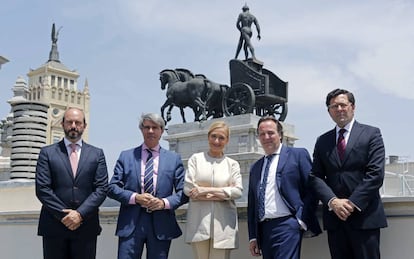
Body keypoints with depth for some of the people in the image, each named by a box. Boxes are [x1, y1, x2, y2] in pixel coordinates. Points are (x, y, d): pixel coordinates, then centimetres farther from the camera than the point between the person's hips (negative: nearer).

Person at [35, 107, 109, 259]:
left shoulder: (97, 154, 9)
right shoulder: (47, 153, 6)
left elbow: (101, 188, 1)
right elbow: (42, 188, -2)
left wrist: (80, 214, -11)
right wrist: (63, 214, -10)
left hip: (86, 227, 1)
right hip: (54, 227, 0)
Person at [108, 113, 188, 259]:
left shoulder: (174, 159, 9)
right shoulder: (126, 156, 9)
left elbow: (184, 192, 6)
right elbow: (112, 188, 4)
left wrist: (165, 202, -12)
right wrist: (135, 197, -11)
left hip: (161, 225, 1)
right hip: (130, 224, 0)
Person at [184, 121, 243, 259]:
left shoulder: (232, 164, 10)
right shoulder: (196, 158, 8)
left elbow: (238, 190, -2)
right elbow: (188, 188, -2)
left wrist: (204, 190, -9)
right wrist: (221, 193, -6)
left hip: (223, 224, 0)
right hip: (199, 223, 0)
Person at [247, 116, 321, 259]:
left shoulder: (298, 155, 3)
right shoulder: (255, 168, 19)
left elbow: (312, 189, -2)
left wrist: (303, 220, -9)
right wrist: (253, 236, 13)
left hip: (287, 225, -6)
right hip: (263, 229, 6)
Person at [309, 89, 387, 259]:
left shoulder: (371, 134, 4)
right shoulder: (322, 141, 14)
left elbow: (376, 173, -6)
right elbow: (316, 176, 7)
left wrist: (353, 203, -12)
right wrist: (332, 201, -10)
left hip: (365, 216, -3)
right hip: (334, 217, 3)